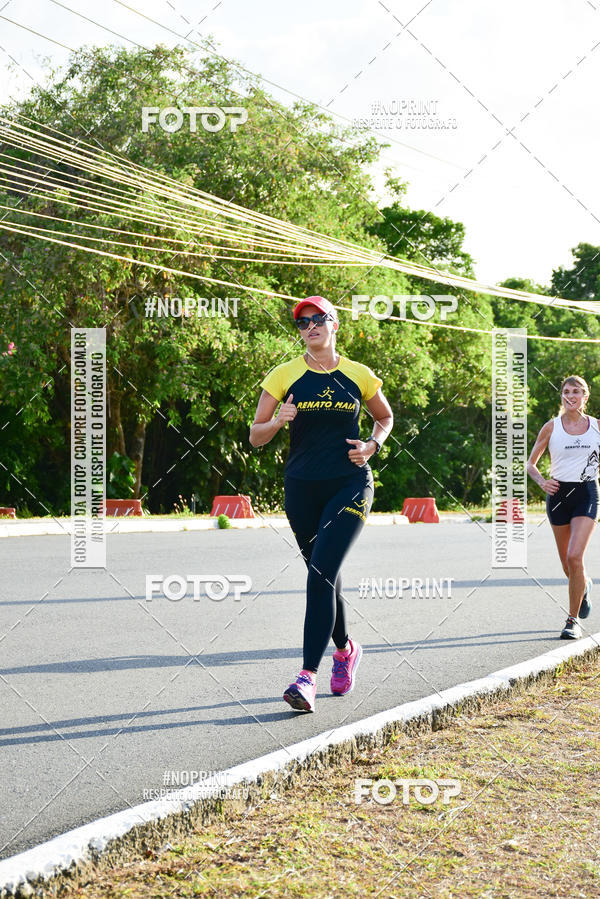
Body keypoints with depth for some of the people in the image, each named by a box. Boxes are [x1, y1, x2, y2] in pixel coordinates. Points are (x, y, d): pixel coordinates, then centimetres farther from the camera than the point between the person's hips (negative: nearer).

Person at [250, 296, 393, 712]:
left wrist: (372, 445, 1)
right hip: (302, 488, 2)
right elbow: (256, 435, 3)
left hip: (350, 485, -2)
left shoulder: (360, 376, 4)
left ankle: (308, 676, -20)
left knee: (321, 572, -17)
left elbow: (385, 417, 21)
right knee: (323, 575, 13)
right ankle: (345, 648, 39)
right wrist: (278, 421, -18)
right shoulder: (285, 375, 2)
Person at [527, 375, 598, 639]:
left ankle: (573, 620, -8)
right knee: (567, 564, 8)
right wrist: (542, 481, -11)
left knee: (574, 557, -18)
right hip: (558, 494, 1)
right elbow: (531, 463, 7)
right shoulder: (552, 427, 2)